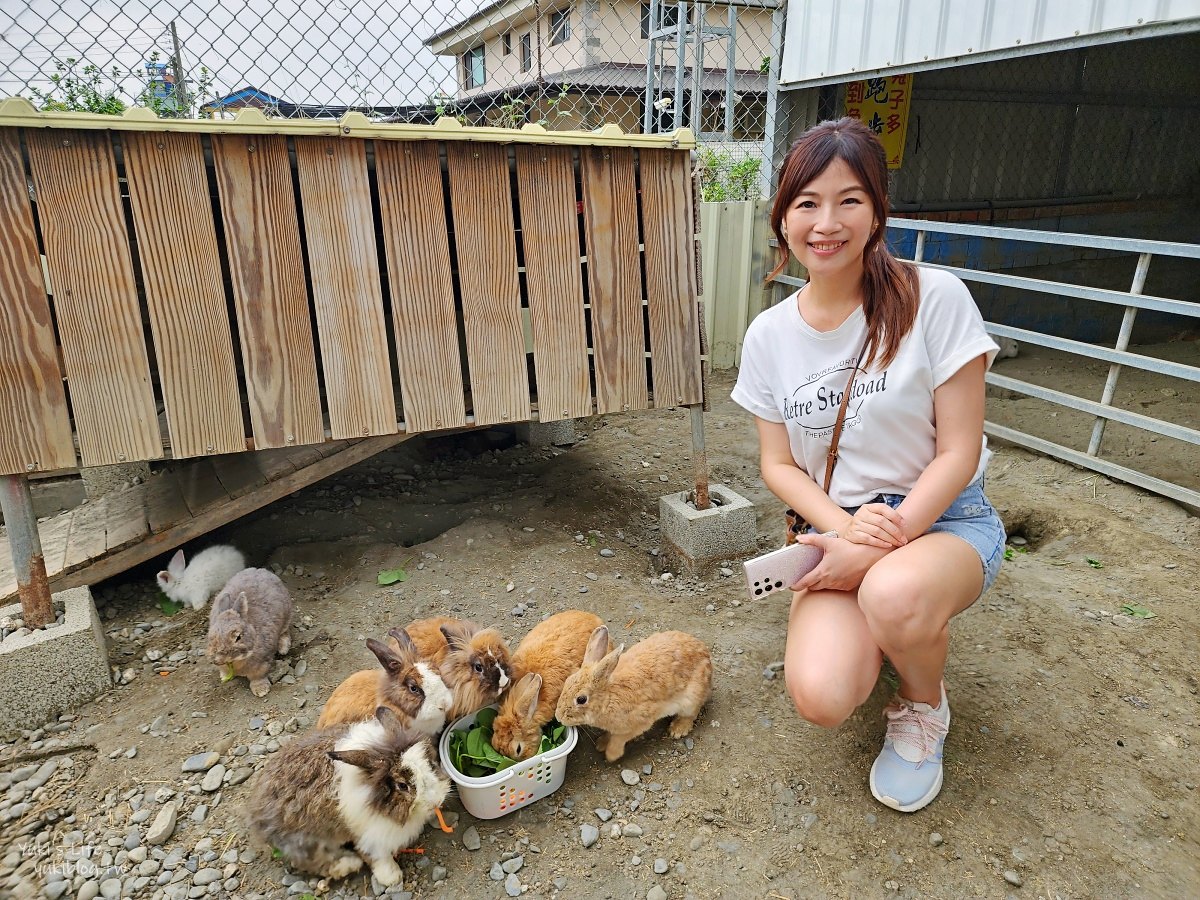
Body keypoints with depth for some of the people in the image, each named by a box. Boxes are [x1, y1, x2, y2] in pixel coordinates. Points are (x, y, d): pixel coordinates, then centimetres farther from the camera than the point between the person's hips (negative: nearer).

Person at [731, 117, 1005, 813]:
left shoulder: (935, 299, -13)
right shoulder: (770, 336, -2)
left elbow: (959, 451, -11)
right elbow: (779, 464, 2)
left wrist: (879, 544, -21)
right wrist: (844, 526, -17)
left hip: (942, 518, -2)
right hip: (836, 525, 3)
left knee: (893, 594, -39)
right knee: (821, 697, -22)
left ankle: (925, 707, -1)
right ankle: (875, 631, 17)